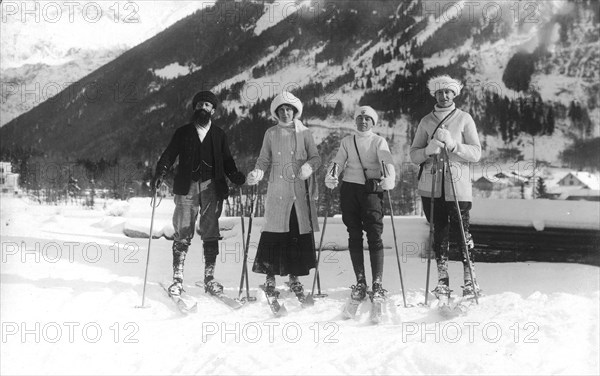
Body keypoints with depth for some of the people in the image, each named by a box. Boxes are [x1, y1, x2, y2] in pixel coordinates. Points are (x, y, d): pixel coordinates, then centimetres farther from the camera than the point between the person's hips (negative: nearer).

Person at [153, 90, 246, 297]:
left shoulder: (218, 135, 15)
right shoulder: (183, 132, 13)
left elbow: (227, 161, 13)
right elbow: (169, 155, 7)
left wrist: (236, 176, -5)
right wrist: (160, 173, -11)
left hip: (212, 187, 1)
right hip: (187, 187, -1)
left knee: (210, 233, 0)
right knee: (182, 234, -4)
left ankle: (209, 277, 8)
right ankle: (177, 278, 1)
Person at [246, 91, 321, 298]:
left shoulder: (304, 133, 9)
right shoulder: (271, 133, 11)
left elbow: (316, 157, 7)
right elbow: (264, 160, 12)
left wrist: (308, 166, -15)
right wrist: (257, 173, -8)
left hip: (300, 189, 0)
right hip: (277, 190, 0)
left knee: (300, 232, -1)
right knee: (274, 231, -6)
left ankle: (294, 276, 11)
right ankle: (270, 277, 2)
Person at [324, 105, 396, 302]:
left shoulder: (379, 141, 6)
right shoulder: (347, 141, 15)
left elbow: (387, 161, -11)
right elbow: (338, 162, 4)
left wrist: (389, 179, -32)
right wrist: (330, 177, -17)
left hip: (372, 189, -3)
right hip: (349, 189, 3)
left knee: (374, 235, -11)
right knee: (354, 235, 4)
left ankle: (377, 284, -9)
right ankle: (360, 281, 11)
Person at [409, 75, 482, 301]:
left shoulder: (464, 119, 5)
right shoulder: (426, 122, 12)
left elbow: (476, 153, -1)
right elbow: (413, 155, 8)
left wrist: (452, 145, -16)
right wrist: (428, 150, -13)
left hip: (458, 186, -3)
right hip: (431, 187, 3)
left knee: (461, 233, -6)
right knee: (439, 234, 7)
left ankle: (470, 280, 6)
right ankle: (443, 282, 15)